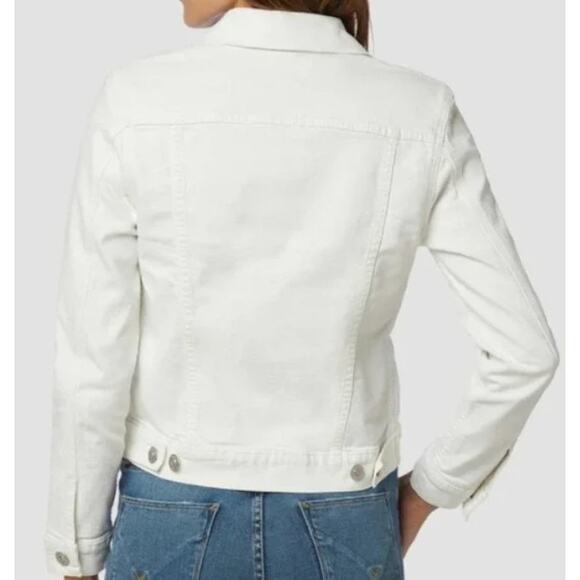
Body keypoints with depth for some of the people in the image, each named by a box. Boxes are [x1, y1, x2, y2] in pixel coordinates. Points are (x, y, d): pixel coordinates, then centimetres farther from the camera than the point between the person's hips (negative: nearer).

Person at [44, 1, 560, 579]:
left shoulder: (135, 103, -15)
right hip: (343, 529, 1)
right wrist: (429, 489, 6)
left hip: (175, 524, -1)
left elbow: (91, 363, -11)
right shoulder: (420, 114, -11)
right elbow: (524, 350, -10)